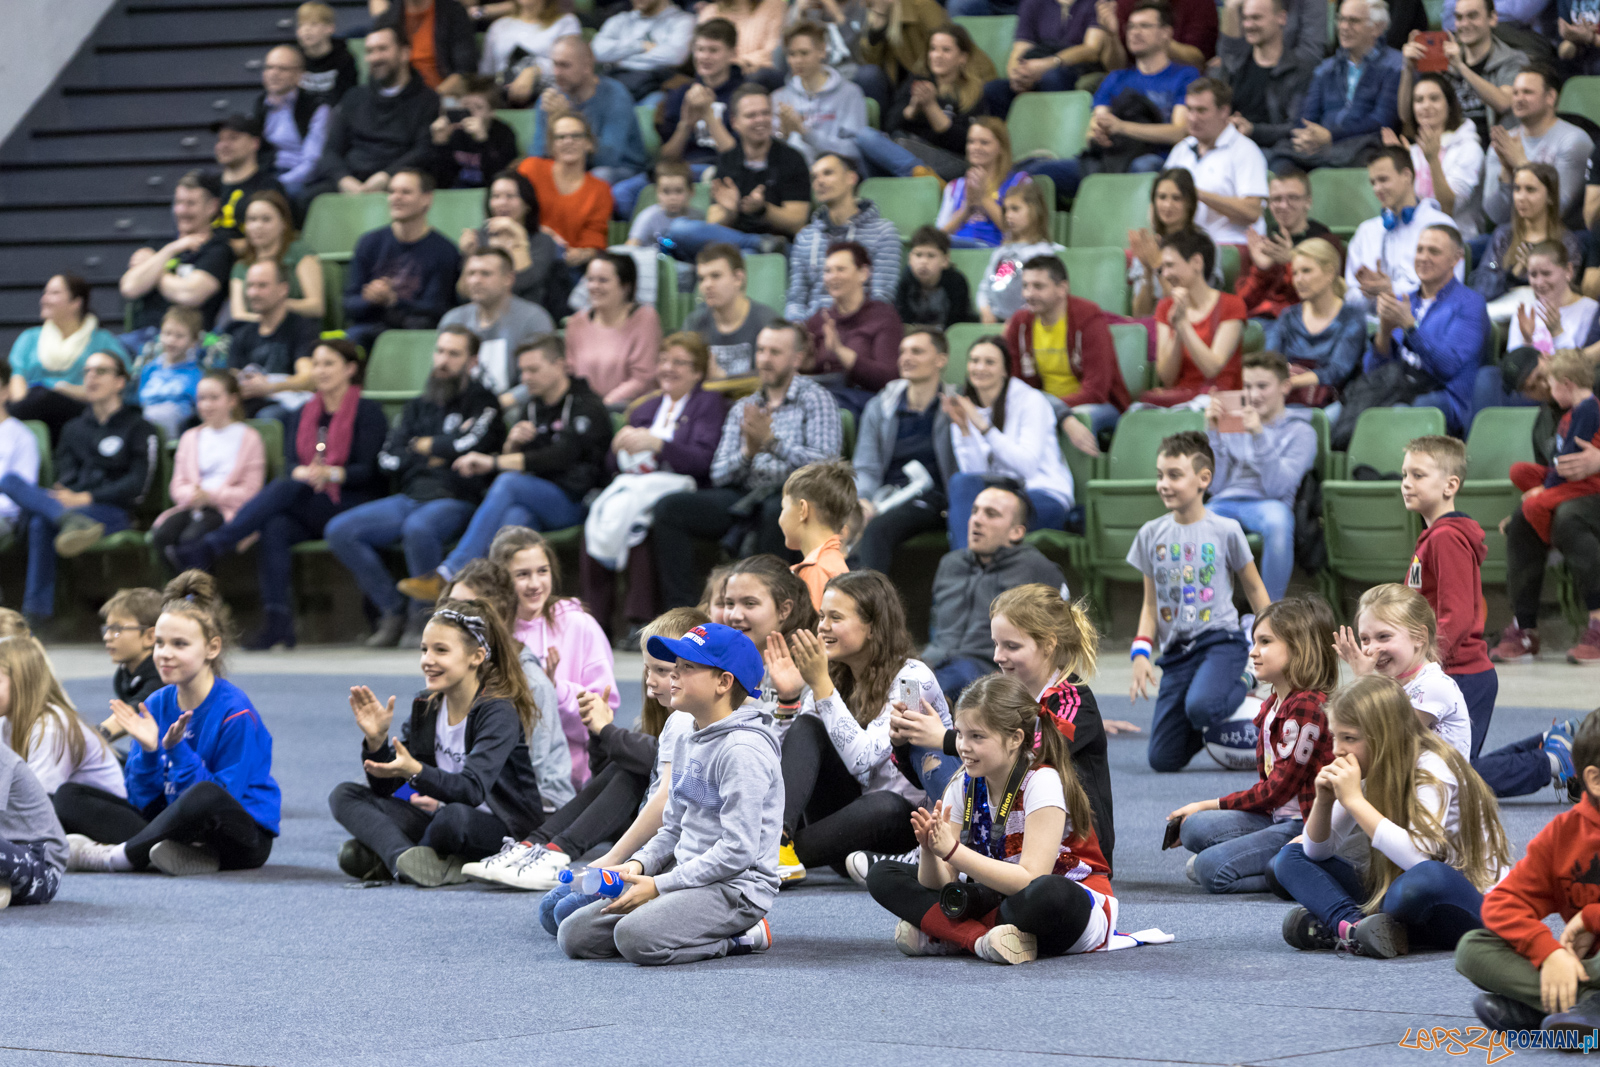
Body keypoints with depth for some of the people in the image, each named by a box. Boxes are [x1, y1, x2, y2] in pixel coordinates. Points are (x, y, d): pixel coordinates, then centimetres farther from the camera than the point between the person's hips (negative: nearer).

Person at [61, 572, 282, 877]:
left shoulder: (234, 712, -13)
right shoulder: (156, 706, 5)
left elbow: (216, 799, -18)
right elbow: (144, 802, 3)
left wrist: (177, 751, -25)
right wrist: (148, 751, -15)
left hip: (244, 839, -7)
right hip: (170, 826, 7)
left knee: (205, 797, -43)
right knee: (68, 796, -5)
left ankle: (112, 856, -23)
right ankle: (170, 853, -27)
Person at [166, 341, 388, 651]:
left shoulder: (368, 412, 4)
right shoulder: (303, 415, 21)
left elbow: (371, 472, -6)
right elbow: (291, 465, 8)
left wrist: (331, 474, -24)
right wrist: (305, 473, -17)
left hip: (352, 505, -5)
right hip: (306, 513, 5)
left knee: (284, 489, -31)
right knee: (274, 528, -31)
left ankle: (207, 549, -38)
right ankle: (276, 621, -36)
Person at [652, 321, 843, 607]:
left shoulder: (814, 399, 6)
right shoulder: (742, 409, 21)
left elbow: (826, 462, -10)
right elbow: (719, 475, 11)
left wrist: (773, 443, -19)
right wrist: (746, 454, -10)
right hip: (743, 496, 5)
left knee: (776, 509, -41)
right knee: (668, 508, -16)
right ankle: (680, 613, -19)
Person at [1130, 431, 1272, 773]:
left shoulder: (1225, 531, -4)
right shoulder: (1152, 535, 6)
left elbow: (1254, 588, 6)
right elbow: (1151, 604, 11)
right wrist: (1141, 651, -3)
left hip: (1220, 641, -4)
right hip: (1176, 651, 4)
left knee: (1201, 706, -37)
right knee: (1162, 759, -6)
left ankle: (1245, 690, -2)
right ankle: (1206, 731, 27)